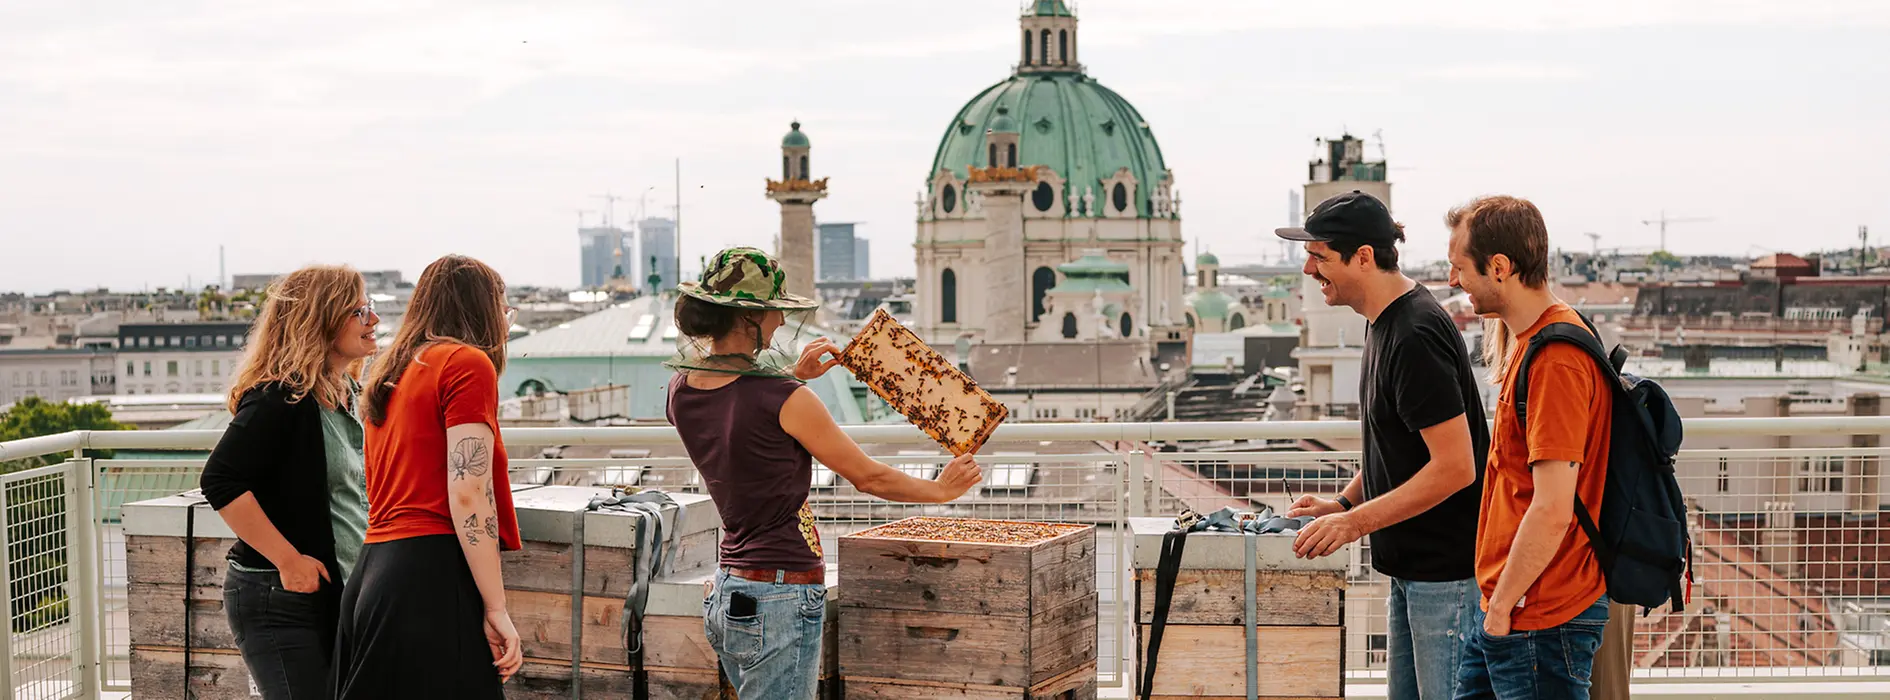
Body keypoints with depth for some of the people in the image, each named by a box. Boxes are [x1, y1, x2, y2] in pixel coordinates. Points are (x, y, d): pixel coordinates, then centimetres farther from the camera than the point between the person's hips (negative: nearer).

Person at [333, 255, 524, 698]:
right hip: (431, 578, -8)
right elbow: (468, 493, -13)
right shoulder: (468, 362, -4)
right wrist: (496, 609, -14)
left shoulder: (391, 374, 21)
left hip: (372, 577, 9)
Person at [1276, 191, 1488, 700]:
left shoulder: (1415, 337, -22)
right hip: (1413, 563, 10)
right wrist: (1343, 502, 11)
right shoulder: (1384, 321, 10)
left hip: (1447, 568, -10)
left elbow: (1455, 466, -25)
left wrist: (1356, 522, -21)